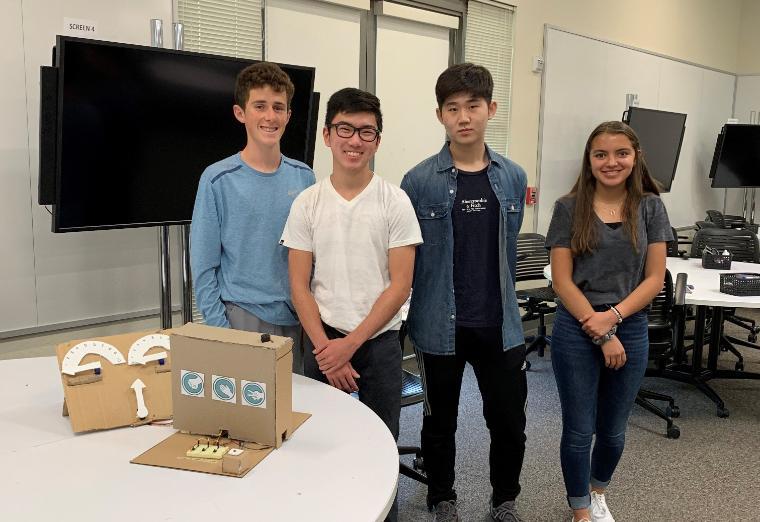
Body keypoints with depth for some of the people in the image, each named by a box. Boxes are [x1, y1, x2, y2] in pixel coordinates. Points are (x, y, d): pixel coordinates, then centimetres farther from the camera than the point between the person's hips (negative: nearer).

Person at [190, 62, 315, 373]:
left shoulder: (303, 177, 4)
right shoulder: (218, 180, -6)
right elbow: (204, 268, -5)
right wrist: (220, 330, -10)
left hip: (297, 320, 4)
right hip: (243, 320, -3)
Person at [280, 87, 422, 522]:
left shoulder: (395, 201, -5)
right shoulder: (307, 204, 0)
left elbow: (400, 286, -7)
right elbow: (300, 287, 0)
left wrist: (351, 343, -12)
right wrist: (326, 348, -9)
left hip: (379, 342, -1)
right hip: (324, 343, 1)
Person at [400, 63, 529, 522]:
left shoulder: (514, 178, 2)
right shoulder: (419, 182, -8)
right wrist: (401, 316, 1)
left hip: (501, 326, 3)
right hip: (439, 328, -2)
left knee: (510, 424, 11)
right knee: (440, 424, 14)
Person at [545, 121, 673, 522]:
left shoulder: (650, 207, 1)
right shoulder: (569, 208, -5)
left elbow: (654, 278, -1)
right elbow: (562, 280, -8)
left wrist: (613, 317, -16)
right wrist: (600, 334, -13)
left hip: (631, 329, 2)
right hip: (576, 330, -2)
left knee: (613, 430, 17)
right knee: (579, 430, 8)